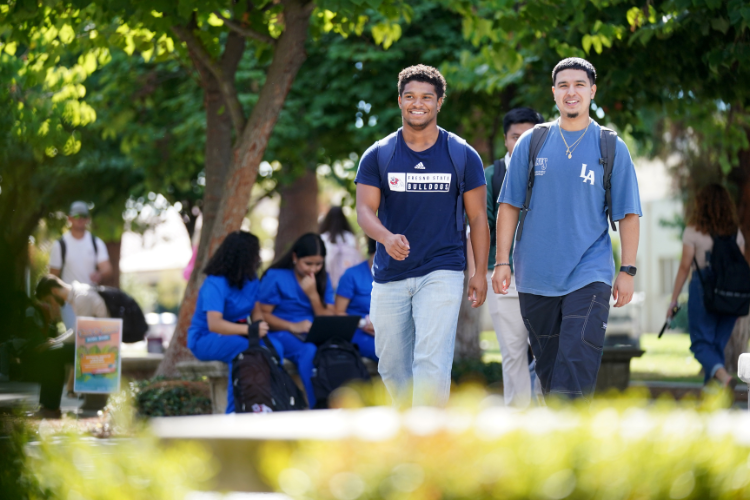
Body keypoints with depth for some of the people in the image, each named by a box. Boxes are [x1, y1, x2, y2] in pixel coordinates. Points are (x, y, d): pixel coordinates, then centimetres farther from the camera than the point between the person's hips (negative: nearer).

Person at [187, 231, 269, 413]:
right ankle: (234, 411, -32)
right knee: (242, 348, -37)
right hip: (205, 339, -6)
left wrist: (260, 325, -15)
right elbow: (214, 324, -28)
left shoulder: (251, 280, 5)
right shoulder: (215, 284, -19)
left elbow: (256, 311, 10)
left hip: (238, 334, 6)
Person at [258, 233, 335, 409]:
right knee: (310, 351, -39)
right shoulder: (275, 276, 2)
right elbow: (263, 314, -5)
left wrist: (313, 295, -7)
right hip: (281, 334, -3)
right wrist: (293, 327, -18)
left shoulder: (322, 279, 14)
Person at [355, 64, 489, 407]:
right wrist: (387, 237, -26)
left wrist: (479, 273, 1)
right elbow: (365, 210, -4)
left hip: (442, 272, -2)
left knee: (432, 362, -16)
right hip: (389, 276, 2)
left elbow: (477, 216, 7)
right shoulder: (378, 156, 5)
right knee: (392, 365, 8)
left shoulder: (462, 156, 4)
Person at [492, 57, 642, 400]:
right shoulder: (531, 143, 7)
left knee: (576, 368, -15)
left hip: (589, 277, -2)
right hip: (535, 278, 2)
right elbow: (509, 206, 7)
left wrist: (627, 270, -2)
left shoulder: (612, 148, 4)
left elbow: (628, 214, 4)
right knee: (548, 368, 10)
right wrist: (502, 262, 0)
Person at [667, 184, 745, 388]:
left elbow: (685, 267, -6)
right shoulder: (736, 232, 7)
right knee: (719, 344, 13)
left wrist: (674, 299, -1)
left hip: (702, 287, -4)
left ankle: (723, 374, -28)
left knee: (701, 342, 0)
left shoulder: (693, 231, -5)